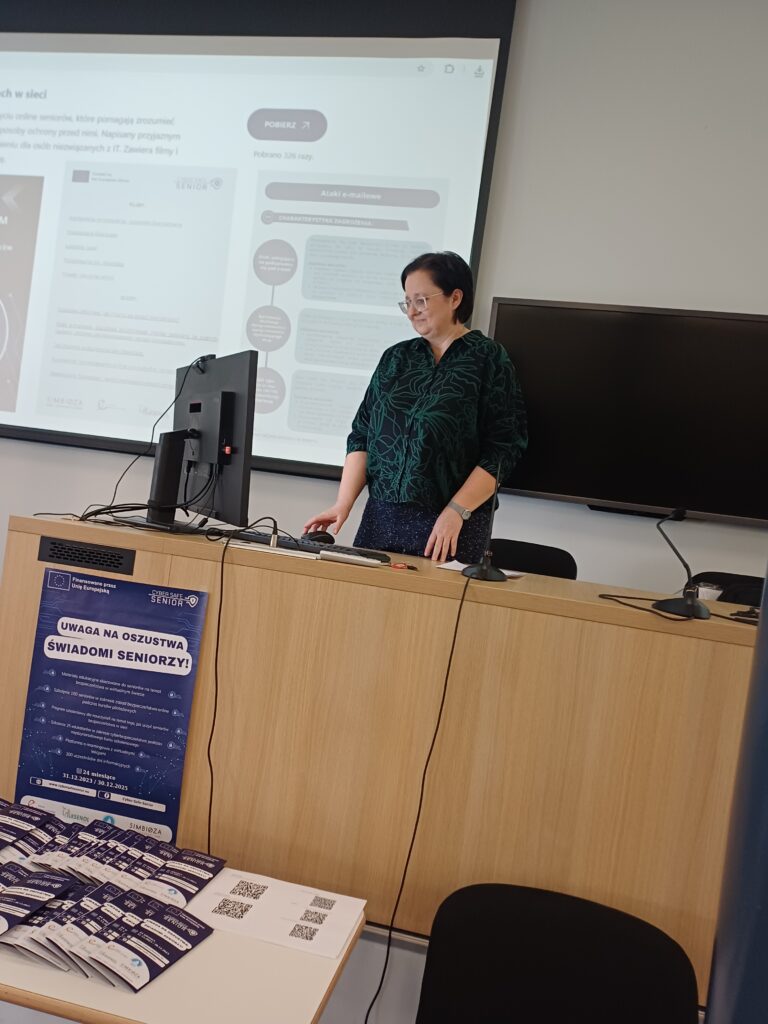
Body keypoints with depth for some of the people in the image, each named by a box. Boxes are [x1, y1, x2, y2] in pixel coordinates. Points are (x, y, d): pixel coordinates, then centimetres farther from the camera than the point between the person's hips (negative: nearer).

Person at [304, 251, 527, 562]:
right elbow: (361, 435, 10)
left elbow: (503, 449, -8)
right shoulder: (395, 358, 12)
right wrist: (343, 503, -2)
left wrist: (456, 512, -17)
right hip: (380, 516, 4)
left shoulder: (489, 359, -2)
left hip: (453, 525, -4)